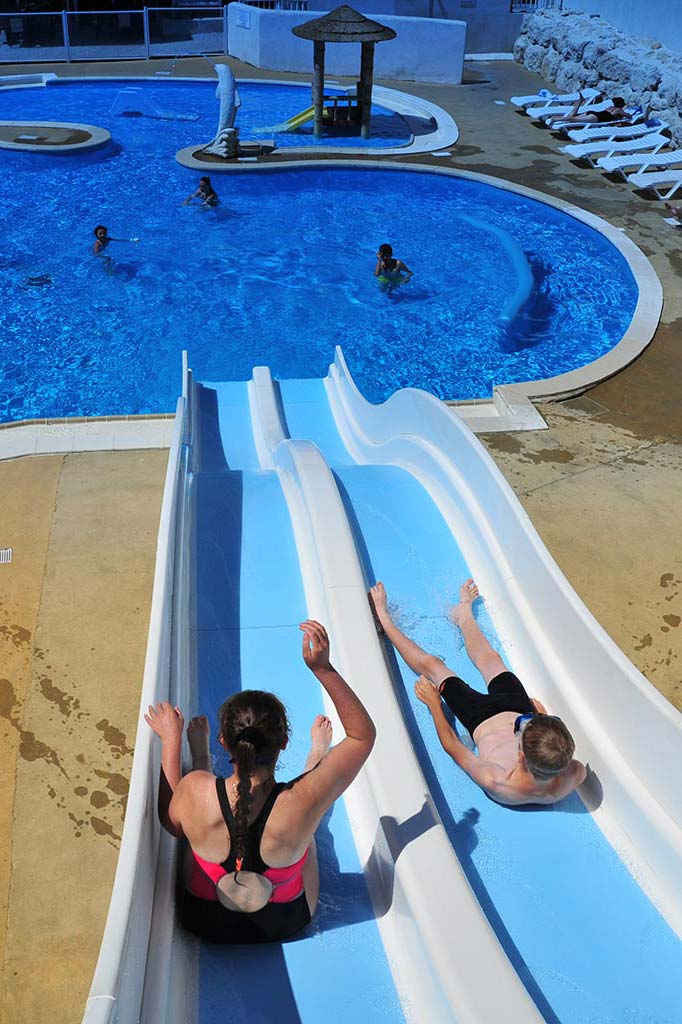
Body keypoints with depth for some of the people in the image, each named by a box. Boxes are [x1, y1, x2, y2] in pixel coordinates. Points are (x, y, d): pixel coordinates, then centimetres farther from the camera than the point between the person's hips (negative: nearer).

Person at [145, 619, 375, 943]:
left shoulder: (195, 791, -33)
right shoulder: (301, 801, -37)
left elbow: (170, 823, -6)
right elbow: (363, 734, -21)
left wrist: (171, 740, -1)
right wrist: (323, 668, -28)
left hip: (205, 924, 1)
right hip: (284, 925, -1)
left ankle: (201, 754, 53)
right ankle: (317, 756, 51)